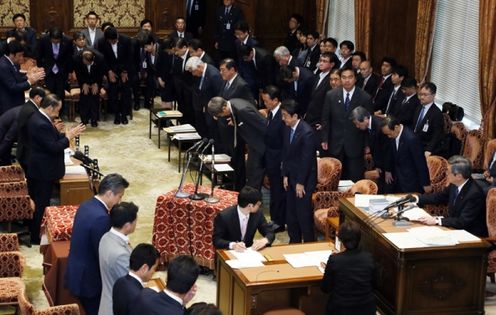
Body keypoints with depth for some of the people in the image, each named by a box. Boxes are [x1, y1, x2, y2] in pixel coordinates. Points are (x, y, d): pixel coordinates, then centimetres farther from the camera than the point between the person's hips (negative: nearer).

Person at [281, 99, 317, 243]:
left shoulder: (306, 132, -21)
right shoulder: (287, 128, 2)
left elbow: (306, 159, -19)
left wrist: (301, 183, -16)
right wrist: (285, 175, 7)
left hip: (304, 178, -7)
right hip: (291, 177, 7)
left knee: (304, 213, -2)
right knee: (291, 212, 13)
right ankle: (294, 241, 26)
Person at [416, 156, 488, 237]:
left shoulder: (474, 194, -26)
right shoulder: (455, 185, -3)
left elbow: (463, 222, -27)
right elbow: (440, 196, 16)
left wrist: (436, 221, -31)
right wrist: (417, 198, 9)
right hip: (456, 228, 7)